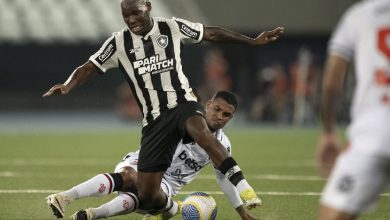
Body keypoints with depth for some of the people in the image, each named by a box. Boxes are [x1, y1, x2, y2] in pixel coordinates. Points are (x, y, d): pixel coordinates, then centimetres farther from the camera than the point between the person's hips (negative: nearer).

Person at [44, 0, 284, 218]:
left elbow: (211, 33, 11)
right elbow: (89, 68, 2)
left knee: (200, 130, -41)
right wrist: (67, 86, -19)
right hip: (154, 119, 2)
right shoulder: (119, 42, 2)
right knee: (146, 194, -4)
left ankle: (243, 187, -42)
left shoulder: (172, 28, 2)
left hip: (183, 103, -2)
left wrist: (253, 41, 13)